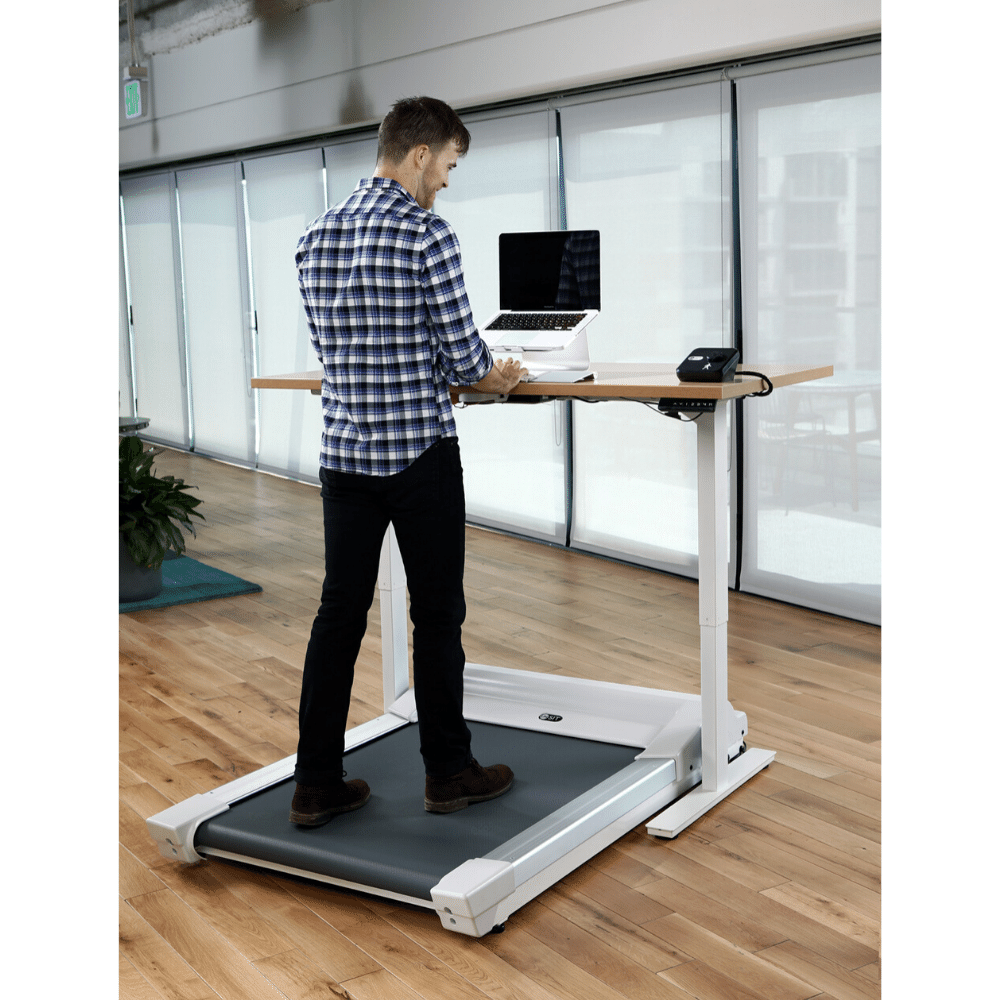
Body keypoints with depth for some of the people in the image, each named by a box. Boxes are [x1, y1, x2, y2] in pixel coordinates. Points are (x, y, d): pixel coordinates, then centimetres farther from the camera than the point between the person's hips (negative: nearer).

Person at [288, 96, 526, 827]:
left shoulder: (317, 237, 8)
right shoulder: (428, 236, -13)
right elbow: (463, 352, -13)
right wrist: (493, 377, 10)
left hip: (343, 453, 6)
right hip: (420, 454, -6)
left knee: (340, 612, 9)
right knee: (437, 615, 7)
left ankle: (317, 783, 14)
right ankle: (448, 772, 19)